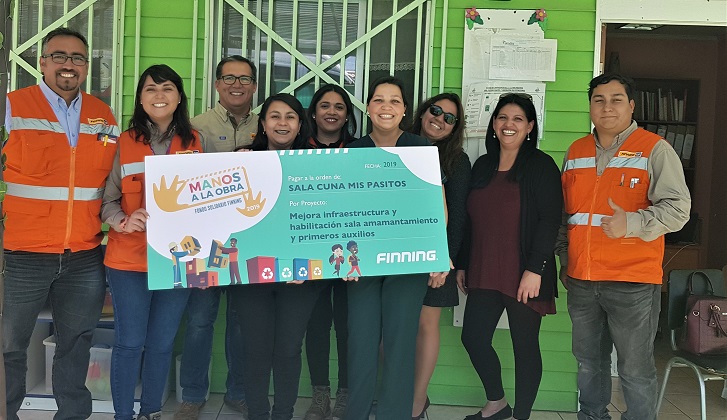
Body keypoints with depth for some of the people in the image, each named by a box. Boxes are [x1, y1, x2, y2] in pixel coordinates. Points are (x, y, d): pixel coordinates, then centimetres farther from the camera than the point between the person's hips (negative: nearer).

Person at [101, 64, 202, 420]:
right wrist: (123, 221, -20)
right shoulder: (124, 143, 0)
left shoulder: (195, 143, 6)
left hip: (177, 256, 2)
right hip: (129, 258, -2)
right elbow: (108, 199, -1)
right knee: (129, 343, 3)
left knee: (162, 343, 12)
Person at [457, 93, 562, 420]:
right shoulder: (482, 166, 12)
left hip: (524, 276, -6)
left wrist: (535, 269, -18)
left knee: (525, 346, 4)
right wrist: (463, 264, 14)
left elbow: (550, 221, -12)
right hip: (484, 274, 6)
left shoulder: (541, 166, -5)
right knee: (473, 337, 6)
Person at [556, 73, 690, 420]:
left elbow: (678, 208, -11)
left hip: (633, 281, -5)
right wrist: (564, 259, 19)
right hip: (581, 280, 5)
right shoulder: (576, 152, 12)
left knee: (635, 369, 1)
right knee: (589, 362, 17)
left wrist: (632, 223, -25)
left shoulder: (654, 149, -4)